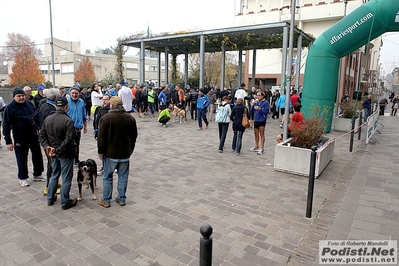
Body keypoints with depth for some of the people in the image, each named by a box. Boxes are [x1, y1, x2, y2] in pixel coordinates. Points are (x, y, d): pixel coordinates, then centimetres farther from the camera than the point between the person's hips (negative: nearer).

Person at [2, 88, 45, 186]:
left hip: (33, 135, 5)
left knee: (37, 155, 13)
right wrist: (8, 141, -15)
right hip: (20, 138, -5)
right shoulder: (10, 108, -10)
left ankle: (37, 174, 30)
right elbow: (6, 125, -11)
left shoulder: (30, 104, 4)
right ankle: (23, 178, 22)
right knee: (22, 158, 6)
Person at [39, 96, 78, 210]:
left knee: (54, 175, 23)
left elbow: (42, 136, 3)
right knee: (66, 178, 5)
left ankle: (50, 199, 33)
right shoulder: (68, 121, -20)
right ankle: (65, 202, 15)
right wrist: (57, 150, -19)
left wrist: (47, 146, -6)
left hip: (54, 153, 7)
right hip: (66, 154, -7)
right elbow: (68, 140, -26)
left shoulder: (47, 119, 2)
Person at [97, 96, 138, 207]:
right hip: (125, 153, 3)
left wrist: (101, 152, 0)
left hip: (110, 153, -3)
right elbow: (134, 136, 8)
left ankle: (106, 200, 19)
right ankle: (121, 199, 21)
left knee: (107, 177, 10)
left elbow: (101, 137, -11)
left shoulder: (106, 118, -12)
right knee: (123, 177, 12)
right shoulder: (131, 118, 1)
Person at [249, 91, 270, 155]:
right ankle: (256, 147, 29)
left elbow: (266, 112, -15)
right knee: (256, 134, 15)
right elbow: (251, 111, 9)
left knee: (262, 134, -2)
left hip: (262, 121, -6)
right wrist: (253, 104, -5)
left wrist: (259, 109, -24)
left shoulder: (265, 103, -8)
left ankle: (262, 149, 3)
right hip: (256, 120, 6)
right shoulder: (256, 102, 9)